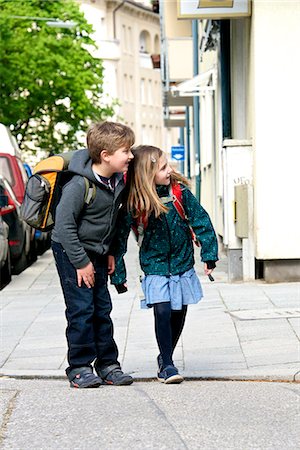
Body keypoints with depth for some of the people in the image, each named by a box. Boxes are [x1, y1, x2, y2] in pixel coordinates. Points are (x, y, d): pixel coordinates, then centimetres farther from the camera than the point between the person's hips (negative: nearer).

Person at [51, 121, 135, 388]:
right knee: (81, 310, -8)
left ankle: (107, 364, 16)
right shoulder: (79, 185, -25)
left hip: (96, 252, 7)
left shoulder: (118, 181, -1)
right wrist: (81, 262, -19)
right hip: (71, 251, -7)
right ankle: (79, 368, 0)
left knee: (103, 309, 8)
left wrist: (110, 252, 14)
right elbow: (65, 225, -22)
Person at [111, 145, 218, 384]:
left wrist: (209, 254, -2)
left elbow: (200, 220, -1)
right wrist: (118, 274, -6)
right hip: (155, 268, -3)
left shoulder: (180, 191, -9)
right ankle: (167, 364, -1)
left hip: (182, 264, 3)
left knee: (178, 314, 10)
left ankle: (166, 357, 31)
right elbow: (119, 238, -8)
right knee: (162, 312, -15)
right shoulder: (134, 204, -16)